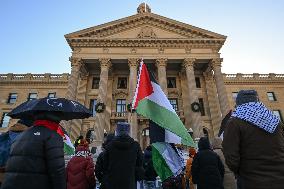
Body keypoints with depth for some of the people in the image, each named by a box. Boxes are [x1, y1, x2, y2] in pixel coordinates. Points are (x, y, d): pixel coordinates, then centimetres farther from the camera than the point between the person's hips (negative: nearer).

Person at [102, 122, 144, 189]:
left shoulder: (110, 145, -8)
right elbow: (139, 165, -1)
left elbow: (105, 165, 1)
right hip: (129, 183, 0)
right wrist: (137, 178, 14)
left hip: (112, 183, 1)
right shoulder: (135, 146, -8)